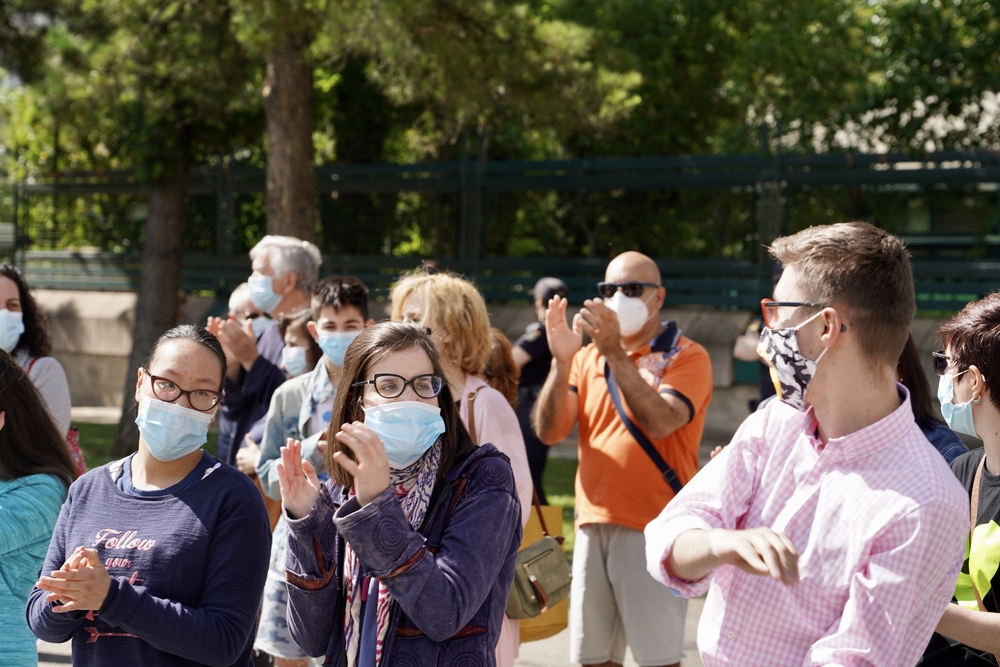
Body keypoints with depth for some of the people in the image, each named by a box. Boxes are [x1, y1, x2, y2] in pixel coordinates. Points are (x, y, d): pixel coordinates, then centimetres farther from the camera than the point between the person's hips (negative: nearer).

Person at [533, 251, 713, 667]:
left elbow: (659, 422, -18)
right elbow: (549, 432, 2)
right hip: (593, 527, 5)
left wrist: (616, 354, -21)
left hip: (652, 529, -5)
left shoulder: (686, 356, -1)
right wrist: (562, 361, -11)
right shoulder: (588, 358, 12)